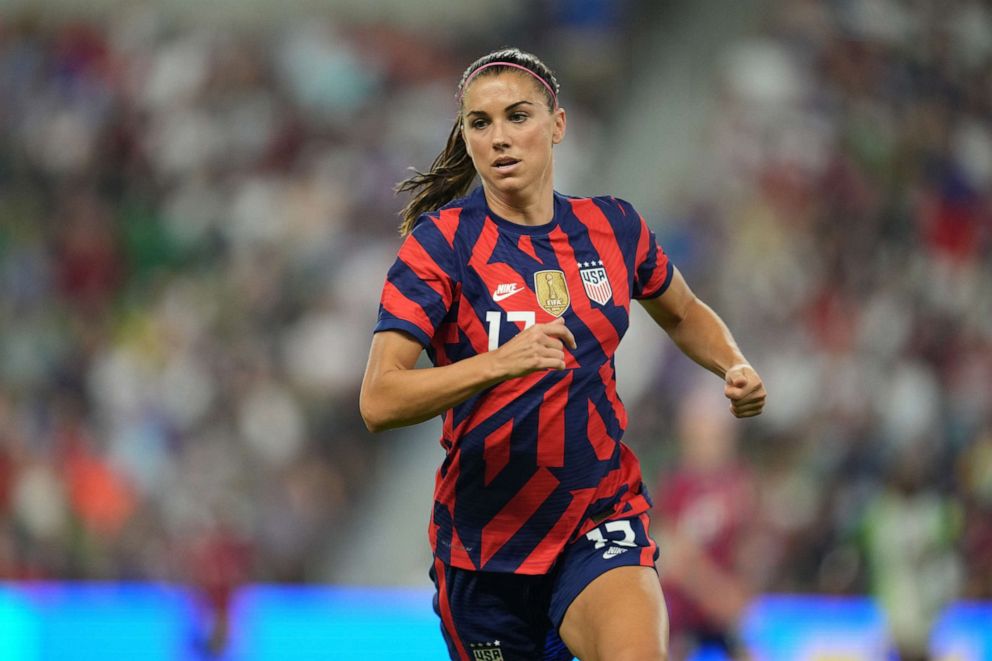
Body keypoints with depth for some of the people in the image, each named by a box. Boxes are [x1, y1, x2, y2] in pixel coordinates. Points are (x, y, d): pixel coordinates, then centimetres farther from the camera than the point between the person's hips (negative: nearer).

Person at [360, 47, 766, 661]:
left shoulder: (611, 226, 3)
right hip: (485, 536, -1)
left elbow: (684, 314, 25)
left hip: (604, 521, 1)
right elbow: (379, 402, -20)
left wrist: (735, 368, 5)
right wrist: (499, 363, -34)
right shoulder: (441, 241, -9)